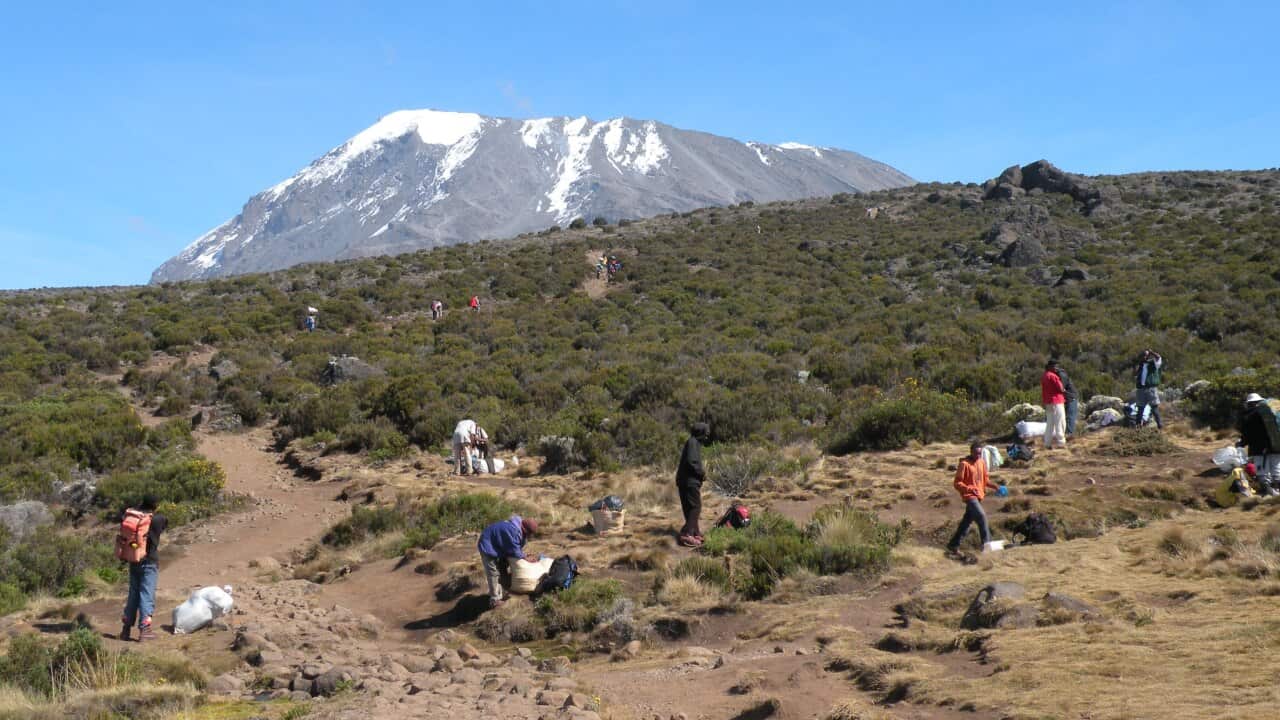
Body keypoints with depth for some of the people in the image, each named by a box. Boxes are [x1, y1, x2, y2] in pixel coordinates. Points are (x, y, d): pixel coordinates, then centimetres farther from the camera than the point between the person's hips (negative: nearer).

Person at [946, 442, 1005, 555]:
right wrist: (969, 489, -30)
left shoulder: (982, 462, 8)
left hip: (979, 495, 8)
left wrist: (995, 487, 5)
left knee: (967, 520, 11)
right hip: (969, 495, -8)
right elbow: (957, 483, -15)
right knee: (981, 516, -19)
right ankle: (987, 543, -15)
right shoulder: (964, 464, -14)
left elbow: (985, 479, 20)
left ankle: (953, 545, 19)